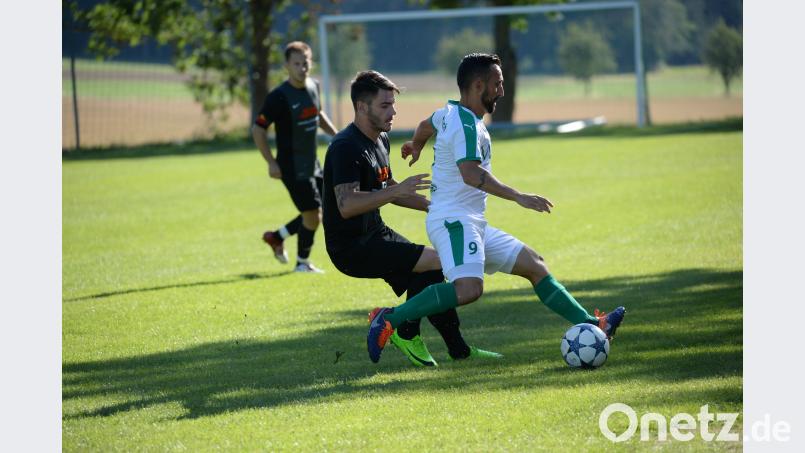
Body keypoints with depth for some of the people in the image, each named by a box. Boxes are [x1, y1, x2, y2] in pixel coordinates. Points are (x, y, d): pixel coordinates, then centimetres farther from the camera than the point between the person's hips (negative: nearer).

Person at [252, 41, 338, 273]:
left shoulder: (313, 86, 3)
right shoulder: (279, 96, -18)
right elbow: (257, 129, -14)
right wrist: (271, 163, -15)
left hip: (312, 164, 8)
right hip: (292, 166, -8)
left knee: (319, 214, 11)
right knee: (312, 213, -7)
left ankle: (277, 237, 29)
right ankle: (302, 263, 13)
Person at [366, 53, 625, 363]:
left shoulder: (449, 112, 15)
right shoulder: (465, 125, -16)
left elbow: (426, 126, 38)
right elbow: (471, 173, -32)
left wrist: (416, 147, 61)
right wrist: (518, 197, -34)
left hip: (473, 224, 11)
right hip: (452, 221, -11)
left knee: (534, 265, 10)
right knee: (469, 288, -32)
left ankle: (590, 325, 12)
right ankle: (389, 319, -24)